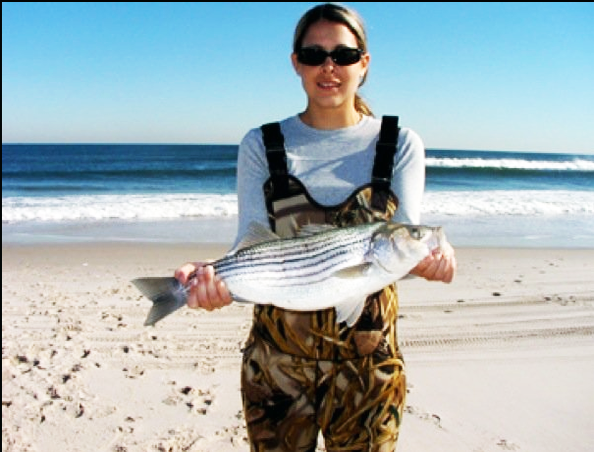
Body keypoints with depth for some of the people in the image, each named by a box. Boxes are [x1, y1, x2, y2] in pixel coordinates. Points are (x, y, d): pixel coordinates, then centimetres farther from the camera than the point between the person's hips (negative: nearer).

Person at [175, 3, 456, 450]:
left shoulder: (400, 144, 1)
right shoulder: (261, 145, 1)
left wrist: (425, 256, -32)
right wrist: (218, 275, -29)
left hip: (367, 360, 0)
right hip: (276, 357, 1)